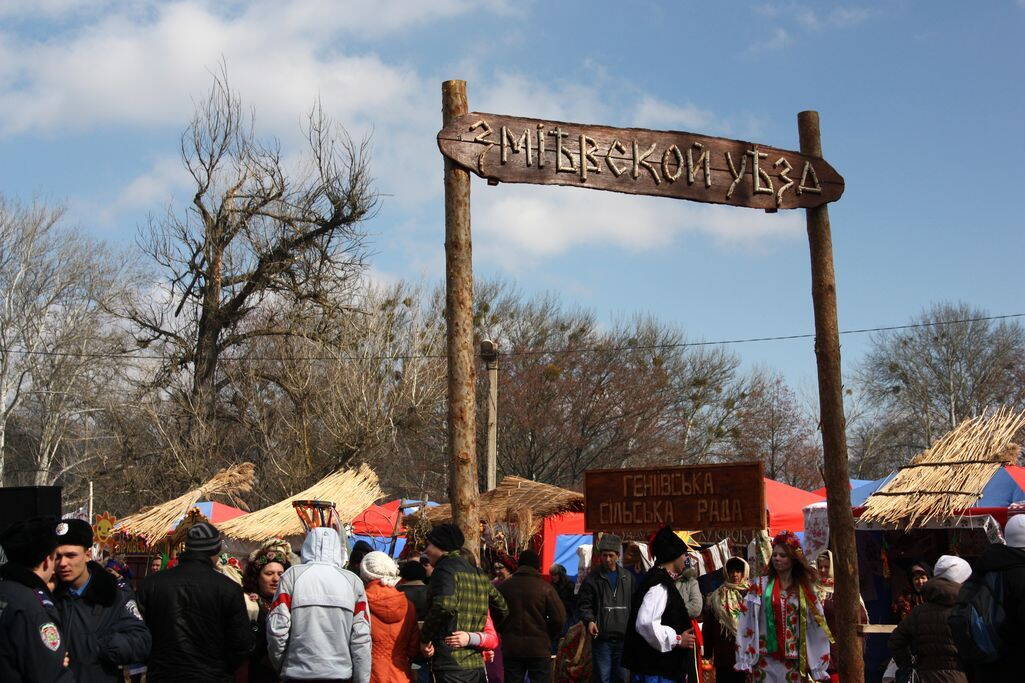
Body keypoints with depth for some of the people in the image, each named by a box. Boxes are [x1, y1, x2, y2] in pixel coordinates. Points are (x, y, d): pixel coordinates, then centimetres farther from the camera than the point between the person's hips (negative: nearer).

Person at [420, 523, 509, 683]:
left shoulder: (445, 568, -8)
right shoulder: (478, 573, 17)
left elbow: (444, 606, -26)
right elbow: (502, 608, 26)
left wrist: (424, 639, -13)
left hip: (451, 665, -8)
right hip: (477, 663, 8)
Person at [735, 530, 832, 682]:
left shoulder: (805, 588, 8)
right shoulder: (760, 585, 3)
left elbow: (815, 625, 8)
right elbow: (748, 620, -2)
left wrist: (818, 668, 4)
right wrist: (746, 660, -10)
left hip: (795, 662, 2)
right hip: (767, 660, -1)